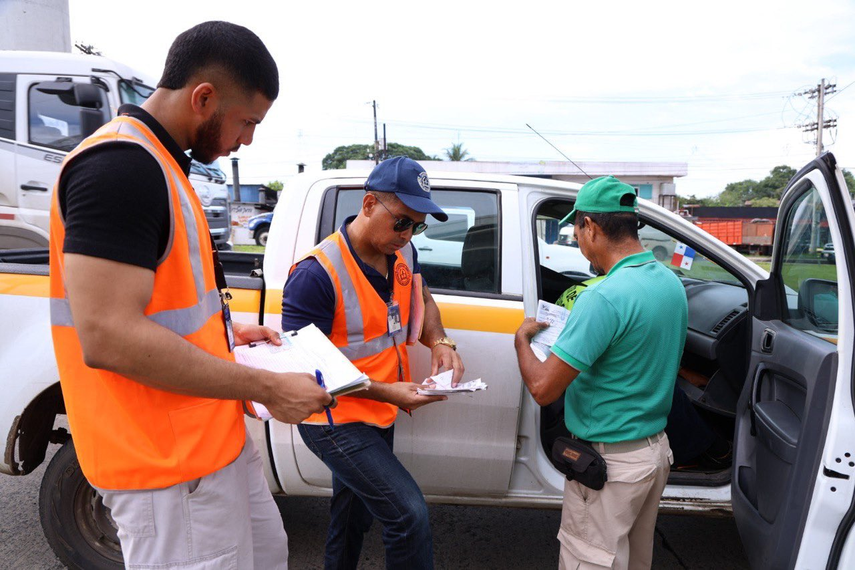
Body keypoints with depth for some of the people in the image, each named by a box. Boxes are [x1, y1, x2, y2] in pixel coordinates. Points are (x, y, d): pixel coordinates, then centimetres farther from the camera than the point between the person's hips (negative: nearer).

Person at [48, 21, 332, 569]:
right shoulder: (119, 165, -22)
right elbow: (106, 336, -28)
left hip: (213, 437, 10)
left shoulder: (160, 163, 11)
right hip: (168, 461, -10)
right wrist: (268, 388, -23)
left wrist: (231, 334, 10)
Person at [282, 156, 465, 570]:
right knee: (409, 514, -15)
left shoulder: (403, 252, -3)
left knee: (354, 517, 25)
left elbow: (422, 302, 14)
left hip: (380, 415, 8)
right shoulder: (317, 274, -26)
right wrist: (385, 391, -27)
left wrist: (439, 342, -7)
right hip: (335, 422, -7)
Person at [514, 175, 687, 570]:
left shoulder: (605, 297, -28)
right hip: (657, 449, 9)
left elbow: (543, 388, -26)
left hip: (610, 461, -8)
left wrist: (522, 338, -7)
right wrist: (578, 331, 14)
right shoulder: (672, 283, 1)